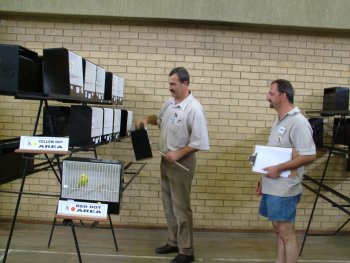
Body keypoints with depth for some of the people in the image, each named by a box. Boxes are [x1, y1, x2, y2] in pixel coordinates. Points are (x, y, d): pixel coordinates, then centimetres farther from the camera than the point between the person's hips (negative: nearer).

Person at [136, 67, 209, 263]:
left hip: (182, 162, -8)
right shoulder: (170, 103, 5)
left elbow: (200, 142, -22)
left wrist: (178, 154, -22)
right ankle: (173, 242, 33)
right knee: (168, 204, 17)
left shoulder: (194, 109, -21)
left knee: (181, 207, 0)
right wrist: (147, 119, 5)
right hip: (166, 159, 8)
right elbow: (160, 119, 25)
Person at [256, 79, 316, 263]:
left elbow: (309, 156, -22)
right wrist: (263, 179, 17)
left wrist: (279, 168, -21)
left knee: (286, 233, 2)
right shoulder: (279, 121, 12)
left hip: (284, 190, -9)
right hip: (272, 187, 9)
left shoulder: (298, 122, -16)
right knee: (278, 230, 17)